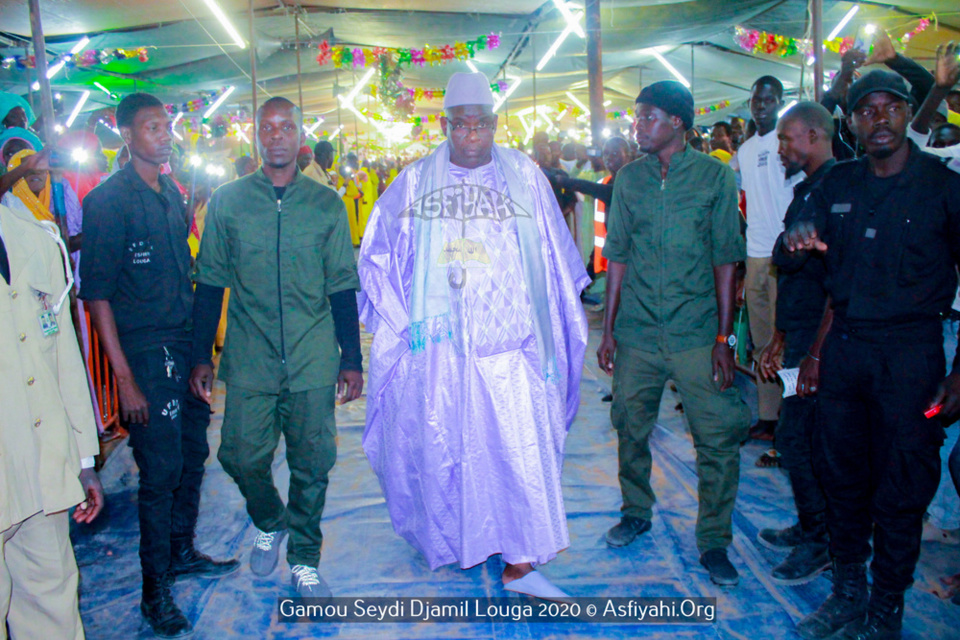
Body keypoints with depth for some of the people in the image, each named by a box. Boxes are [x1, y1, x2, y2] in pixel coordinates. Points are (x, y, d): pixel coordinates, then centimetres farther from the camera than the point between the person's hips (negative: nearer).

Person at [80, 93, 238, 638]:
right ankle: (155, 591, 17)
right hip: (146, 353, -7)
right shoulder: (107, 201, -10)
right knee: (161, 471, 0)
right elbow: (96, 294, -13)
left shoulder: (172, 193, 12)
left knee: (193, 454, 16)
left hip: (187, 346, 7)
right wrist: (124, 377, -16)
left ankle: (182, 552, 36)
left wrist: (201, 346, 14)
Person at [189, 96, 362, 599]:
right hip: (249, 359, 0)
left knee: (312, 463, 5)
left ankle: (304, 561, 26)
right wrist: (201, 357, 3)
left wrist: (351, 359, 2)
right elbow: (210, 284, 7)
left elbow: (342, 287, 6)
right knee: (241, 455, 2)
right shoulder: (227, 202, 5)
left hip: (313, 360, 0)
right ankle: (269, 524, 34)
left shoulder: (327, 204, 5)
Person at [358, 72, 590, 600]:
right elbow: (377, 257, 12)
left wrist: (556, 332, 4)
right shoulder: (414, 182, 7)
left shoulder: (525, 178, 6)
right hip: (435, 345, 1)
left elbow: (555, 261, 8)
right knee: (437, 445, 10)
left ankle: (519, 564, 11)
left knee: (520, 447, -2)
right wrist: (399, 320, 4)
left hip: (506, 343, 0)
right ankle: (444, 540, 33)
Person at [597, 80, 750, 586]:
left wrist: (724, 337, -5)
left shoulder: (715, 176, 0)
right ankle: (636, 512, 34)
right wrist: (607, 329, 6)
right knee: (630, 427, 11)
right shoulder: (628, 178, 8)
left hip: (695, 332, -2)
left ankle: (714, 540, 15)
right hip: (636, 331, 3)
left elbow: (726, 260, 0)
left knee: (719, 438, -2)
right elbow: (617, 255, 10)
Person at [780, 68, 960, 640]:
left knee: (901, 488, 4)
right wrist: (796, 242, -16)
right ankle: (848, 591, 28)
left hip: (910, 349, -3)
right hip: (844, 342, 4)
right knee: (841, 474, 11)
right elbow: (800, 254, 10)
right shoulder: (838, 184, 8)